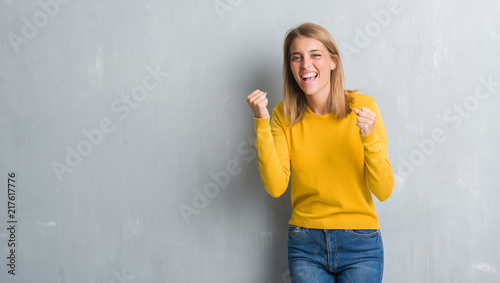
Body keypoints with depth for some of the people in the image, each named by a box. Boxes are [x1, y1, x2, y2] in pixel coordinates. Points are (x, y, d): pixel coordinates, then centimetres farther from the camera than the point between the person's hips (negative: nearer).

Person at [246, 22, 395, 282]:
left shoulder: (362, 106, -8)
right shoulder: (284, 115, -2)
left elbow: (384, 192, -11)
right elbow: (276, 187, -13)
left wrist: (370, 137, -25)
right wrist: (261, 123, -18)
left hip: (359, 244, -1)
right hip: (305, 244, 2)